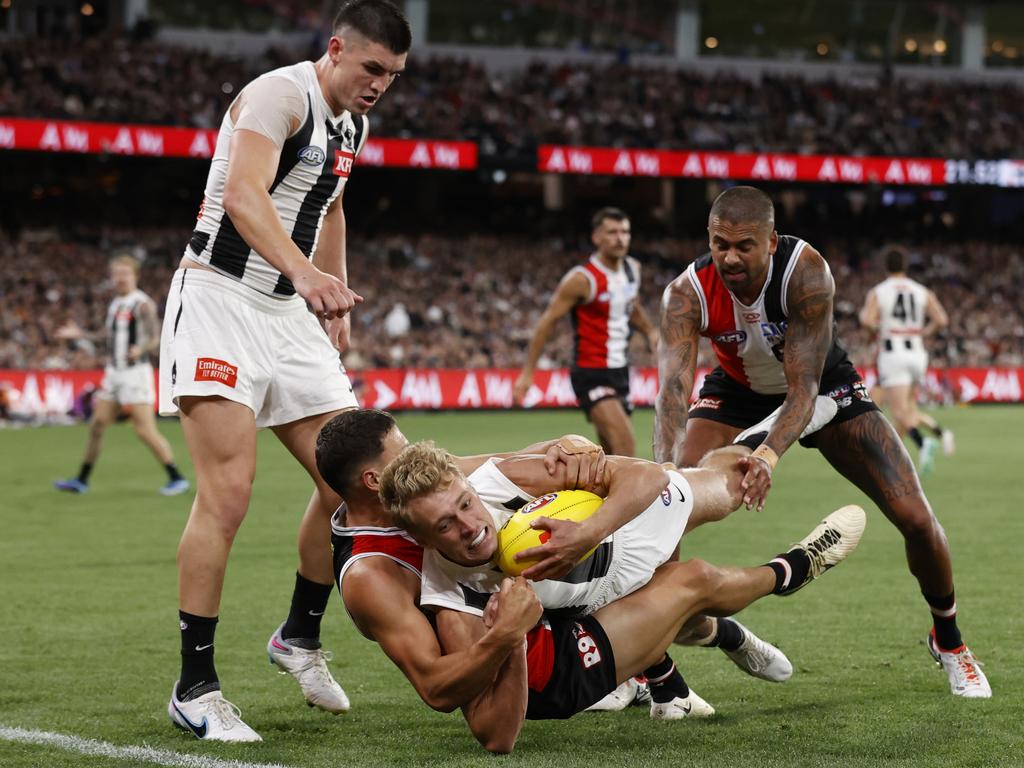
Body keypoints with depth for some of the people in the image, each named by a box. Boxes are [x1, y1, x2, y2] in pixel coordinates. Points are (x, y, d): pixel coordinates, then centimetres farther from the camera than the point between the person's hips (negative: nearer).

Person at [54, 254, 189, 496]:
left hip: (136, 372, -8)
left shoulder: (143, 304, -12)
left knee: (145, 430, -12)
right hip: (114, 373, 8)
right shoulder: (115, 303, 13)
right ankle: (81, 480, 18)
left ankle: (177, 479, -4)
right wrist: (81, 334, 22)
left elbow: (154, 340, -19)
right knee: (96, 426, 9)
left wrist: (140, 350, -39)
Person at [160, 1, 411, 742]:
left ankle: (301, 636, 25)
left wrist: (336, 300, 26)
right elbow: (243, 194, -33)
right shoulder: (281, 95, -16)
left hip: (290, 313, 9)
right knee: (228, 493, -18)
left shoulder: (352, 123, 13)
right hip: (220, 299, -9)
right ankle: (195, 688, -11)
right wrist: (305, 271, -48)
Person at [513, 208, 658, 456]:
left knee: (611, 454, 11)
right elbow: (547, 321, -11)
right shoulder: (582, 279, -16)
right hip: (591, 374, -8)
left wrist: (650, 331, 8)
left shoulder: (632, 269, 7)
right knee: (626, 445, -23)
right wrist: (527, 373, -13)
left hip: (619, 371, 8)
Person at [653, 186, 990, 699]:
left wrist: (768, 455, -58)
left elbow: (804, 385, -39)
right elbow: (672, 386, -41)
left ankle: (948, 639, 20)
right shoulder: (687, 294, -31)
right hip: (738, 393, 1)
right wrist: (665, 469, -60)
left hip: (822, 387, -1)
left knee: (915, 518, -8)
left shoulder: (806, 272, -36)